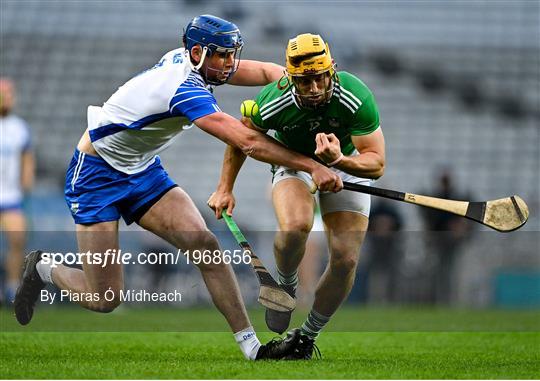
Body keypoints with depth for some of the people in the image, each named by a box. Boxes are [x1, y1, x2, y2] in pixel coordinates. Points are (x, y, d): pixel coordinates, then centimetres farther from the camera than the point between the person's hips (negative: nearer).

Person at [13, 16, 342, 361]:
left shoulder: (187, 60, -6)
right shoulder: (186, 90, -31)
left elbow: (268, 71, 2)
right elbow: (248, 142, -37)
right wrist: (311, 166, -36)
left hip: (143, 171, 8)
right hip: (96, 174, -8)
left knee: (204, 244, -12)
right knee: (104, 300, -8)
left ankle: (252, 346, -12)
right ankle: (44, 270, 23)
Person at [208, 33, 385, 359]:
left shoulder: (356, 98, -34)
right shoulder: (273, 102, -29)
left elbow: (376, 164, -30)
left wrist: (338, 160, -49)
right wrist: (225, 189, 0)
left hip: (346, 163, 1)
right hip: (293, 159, 0)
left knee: (346, 260, -11)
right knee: (295, 226, -33)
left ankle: (307, 336, 12)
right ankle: (286, 286, 0)